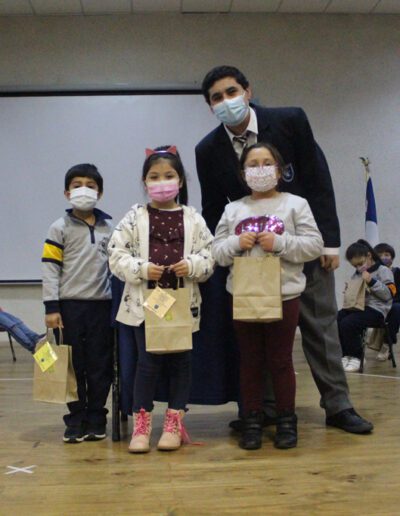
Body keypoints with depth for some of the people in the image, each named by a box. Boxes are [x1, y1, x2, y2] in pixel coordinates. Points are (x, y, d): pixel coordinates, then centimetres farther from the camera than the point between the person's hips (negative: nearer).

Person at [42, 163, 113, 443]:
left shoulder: (109, 228, 8)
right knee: (74, 366, 5)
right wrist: (51, 307, -9)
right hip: (70, 306, -2)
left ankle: (96, 419, 18)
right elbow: (50, 268, -4)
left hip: (101, 305, 2)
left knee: (101, 366, 6)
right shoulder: (60, 228, 0)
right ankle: (76, 421, 17)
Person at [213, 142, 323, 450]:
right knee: (250, 361, 10)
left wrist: (280, 243, -17)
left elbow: (314, 245, -5)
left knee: (281, 361, 7)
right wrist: (236, 244, -13)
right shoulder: (232, 210, 9)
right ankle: (252, 421, 20)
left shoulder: (295, 205, 2)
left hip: (284, 295, -2)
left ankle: (286, 421, 20)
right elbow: (217, 252, 6)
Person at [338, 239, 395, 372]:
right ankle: (346, 355, -7)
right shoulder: (356, 275, 21)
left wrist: (372, 281, -15)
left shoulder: (383, 271, 2)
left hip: (375, 309, -7)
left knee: (347, 323, -30)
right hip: (357, 307, 7)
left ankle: (356, 357, -10)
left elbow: (389, 294, -8)